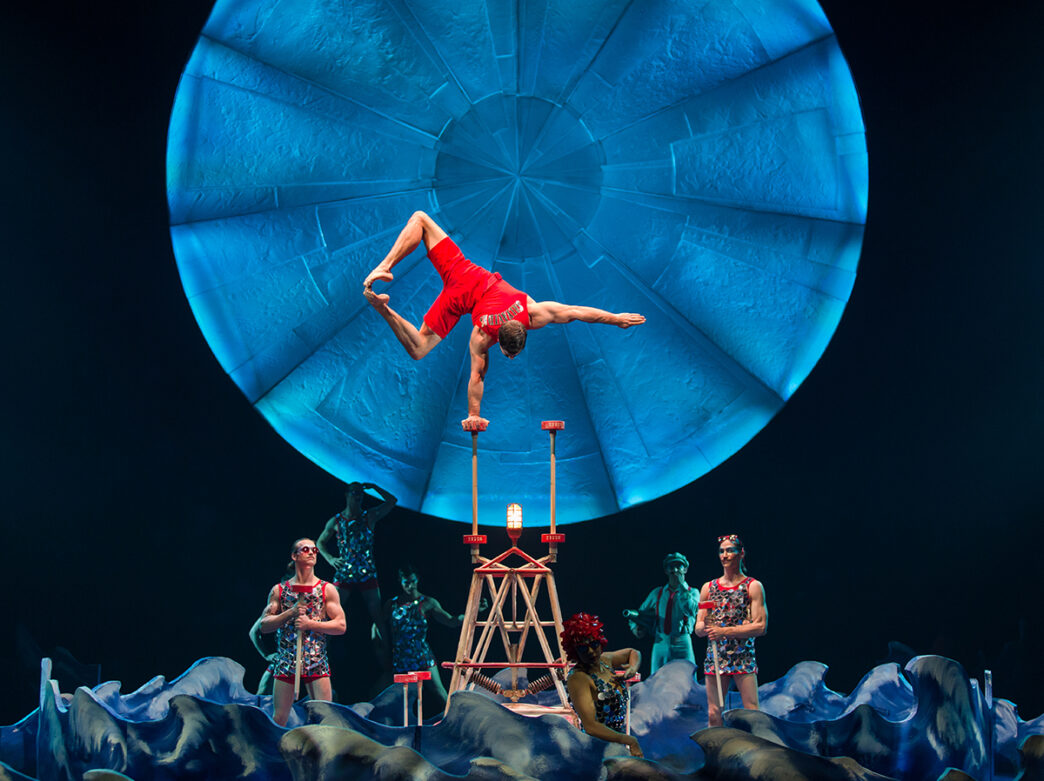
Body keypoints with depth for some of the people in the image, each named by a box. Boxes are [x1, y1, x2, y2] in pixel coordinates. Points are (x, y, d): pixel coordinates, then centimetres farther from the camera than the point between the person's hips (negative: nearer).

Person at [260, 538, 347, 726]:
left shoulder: (327, 589, 6)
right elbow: (264, 626, 4)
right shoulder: (279, 590, 8)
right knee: (279, 718, 2)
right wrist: (290, 613, -10)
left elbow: (340, 625, 1)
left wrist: (310, 624, -11)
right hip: (285, 661, 1)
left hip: (316, 662, -1)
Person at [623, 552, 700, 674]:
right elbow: (642, 613, 23)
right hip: (660, 644, 3)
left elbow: (691, 609, -13)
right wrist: (635, 626, 3)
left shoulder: (692, 592, 8)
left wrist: (681, 584, -9)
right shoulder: (657, 593, 17)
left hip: (682, 645, -3)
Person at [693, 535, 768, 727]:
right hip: (715, 658, 3)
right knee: (714, 714, 2)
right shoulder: (708, 588, 12)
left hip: (744, 658, -3)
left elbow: (761, 626, -7)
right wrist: (705, 626, -13)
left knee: (752, 712, -10)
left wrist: (725, 631, -15)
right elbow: (698, 629, 12)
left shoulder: (753, 587, 2)